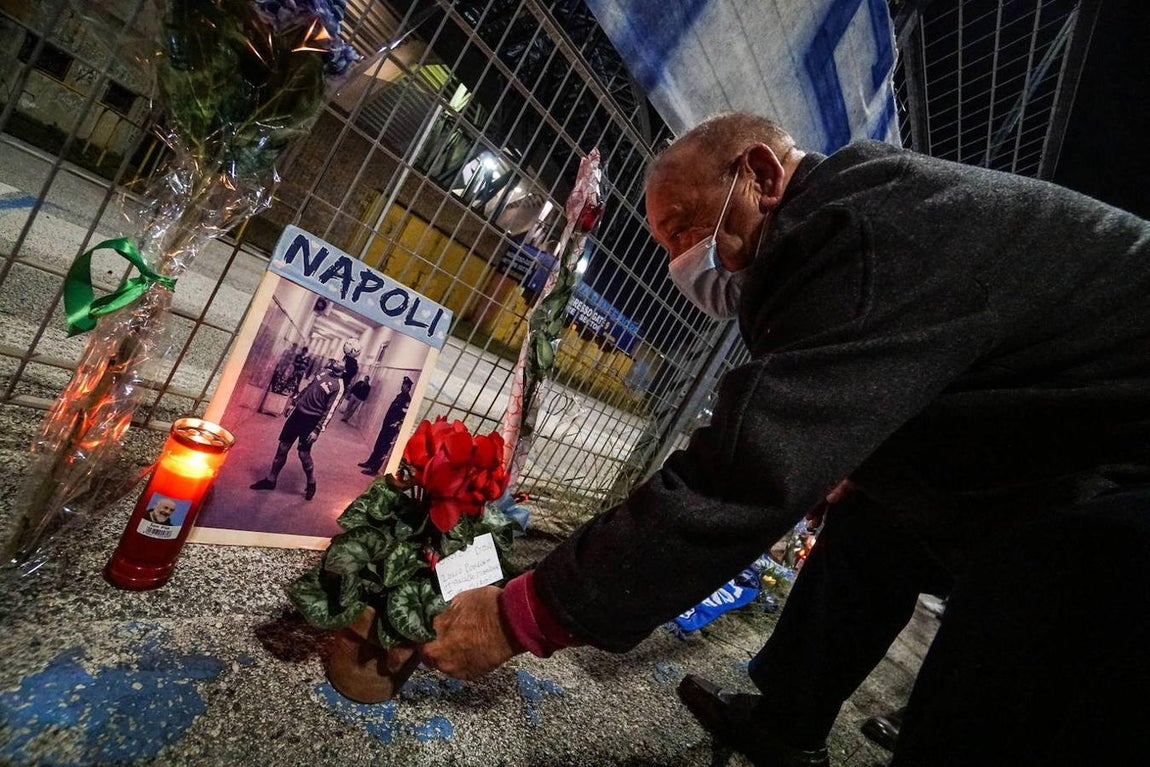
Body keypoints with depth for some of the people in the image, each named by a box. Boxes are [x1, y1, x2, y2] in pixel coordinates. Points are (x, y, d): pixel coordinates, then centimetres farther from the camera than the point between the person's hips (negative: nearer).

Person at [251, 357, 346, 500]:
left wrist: (317, 430, -20)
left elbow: (329, 411, -19)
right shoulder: (325, 373, 4)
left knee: (304, 453, -2)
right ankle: (271, 480, 24)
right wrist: (294, 401, 23)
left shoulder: (338, 387, -18)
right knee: (282, 447, 11)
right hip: (298, 413, 7)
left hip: (311, 421, -7)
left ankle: (311, 484, 21)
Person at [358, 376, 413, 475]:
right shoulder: (399, 396, 12)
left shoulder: (407, 400, -18)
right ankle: (370, 463, 31)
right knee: (378, 445, 18)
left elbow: (404, 416, -24)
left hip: (392, 427, -9)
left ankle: (374, 469, 2)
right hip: (387, 424, 9)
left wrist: (395, 425, -23)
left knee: (383, 448, -4)